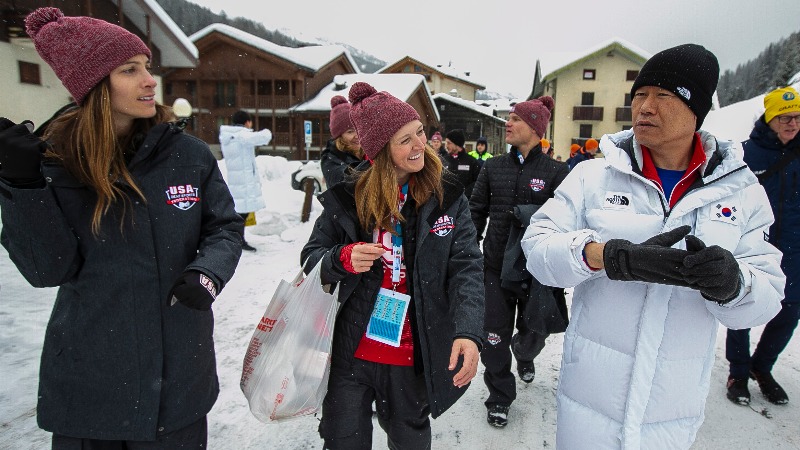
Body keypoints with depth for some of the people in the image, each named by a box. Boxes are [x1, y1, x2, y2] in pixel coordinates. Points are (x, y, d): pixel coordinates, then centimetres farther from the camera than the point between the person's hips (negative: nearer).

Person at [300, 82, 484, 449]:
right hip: (350, 354, 0)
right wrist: (344, 259, -22)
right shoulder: (349, 197, -6)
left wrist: (467, 332, -26)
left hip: (412, 358, 1)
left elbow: (466, 267, -11)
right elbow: (310, 258, 1)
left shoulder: (447, 196, -5)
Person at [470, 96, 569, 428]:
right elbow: (476, 212, 7)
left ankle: (524, 356, 52)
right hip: (496, 265, 2)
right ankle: (499, 397, 26)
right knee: (494, 337, 4)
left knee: (535, 331, 14)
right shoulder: (493, 167, 5)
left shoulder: (555, 171, -4)